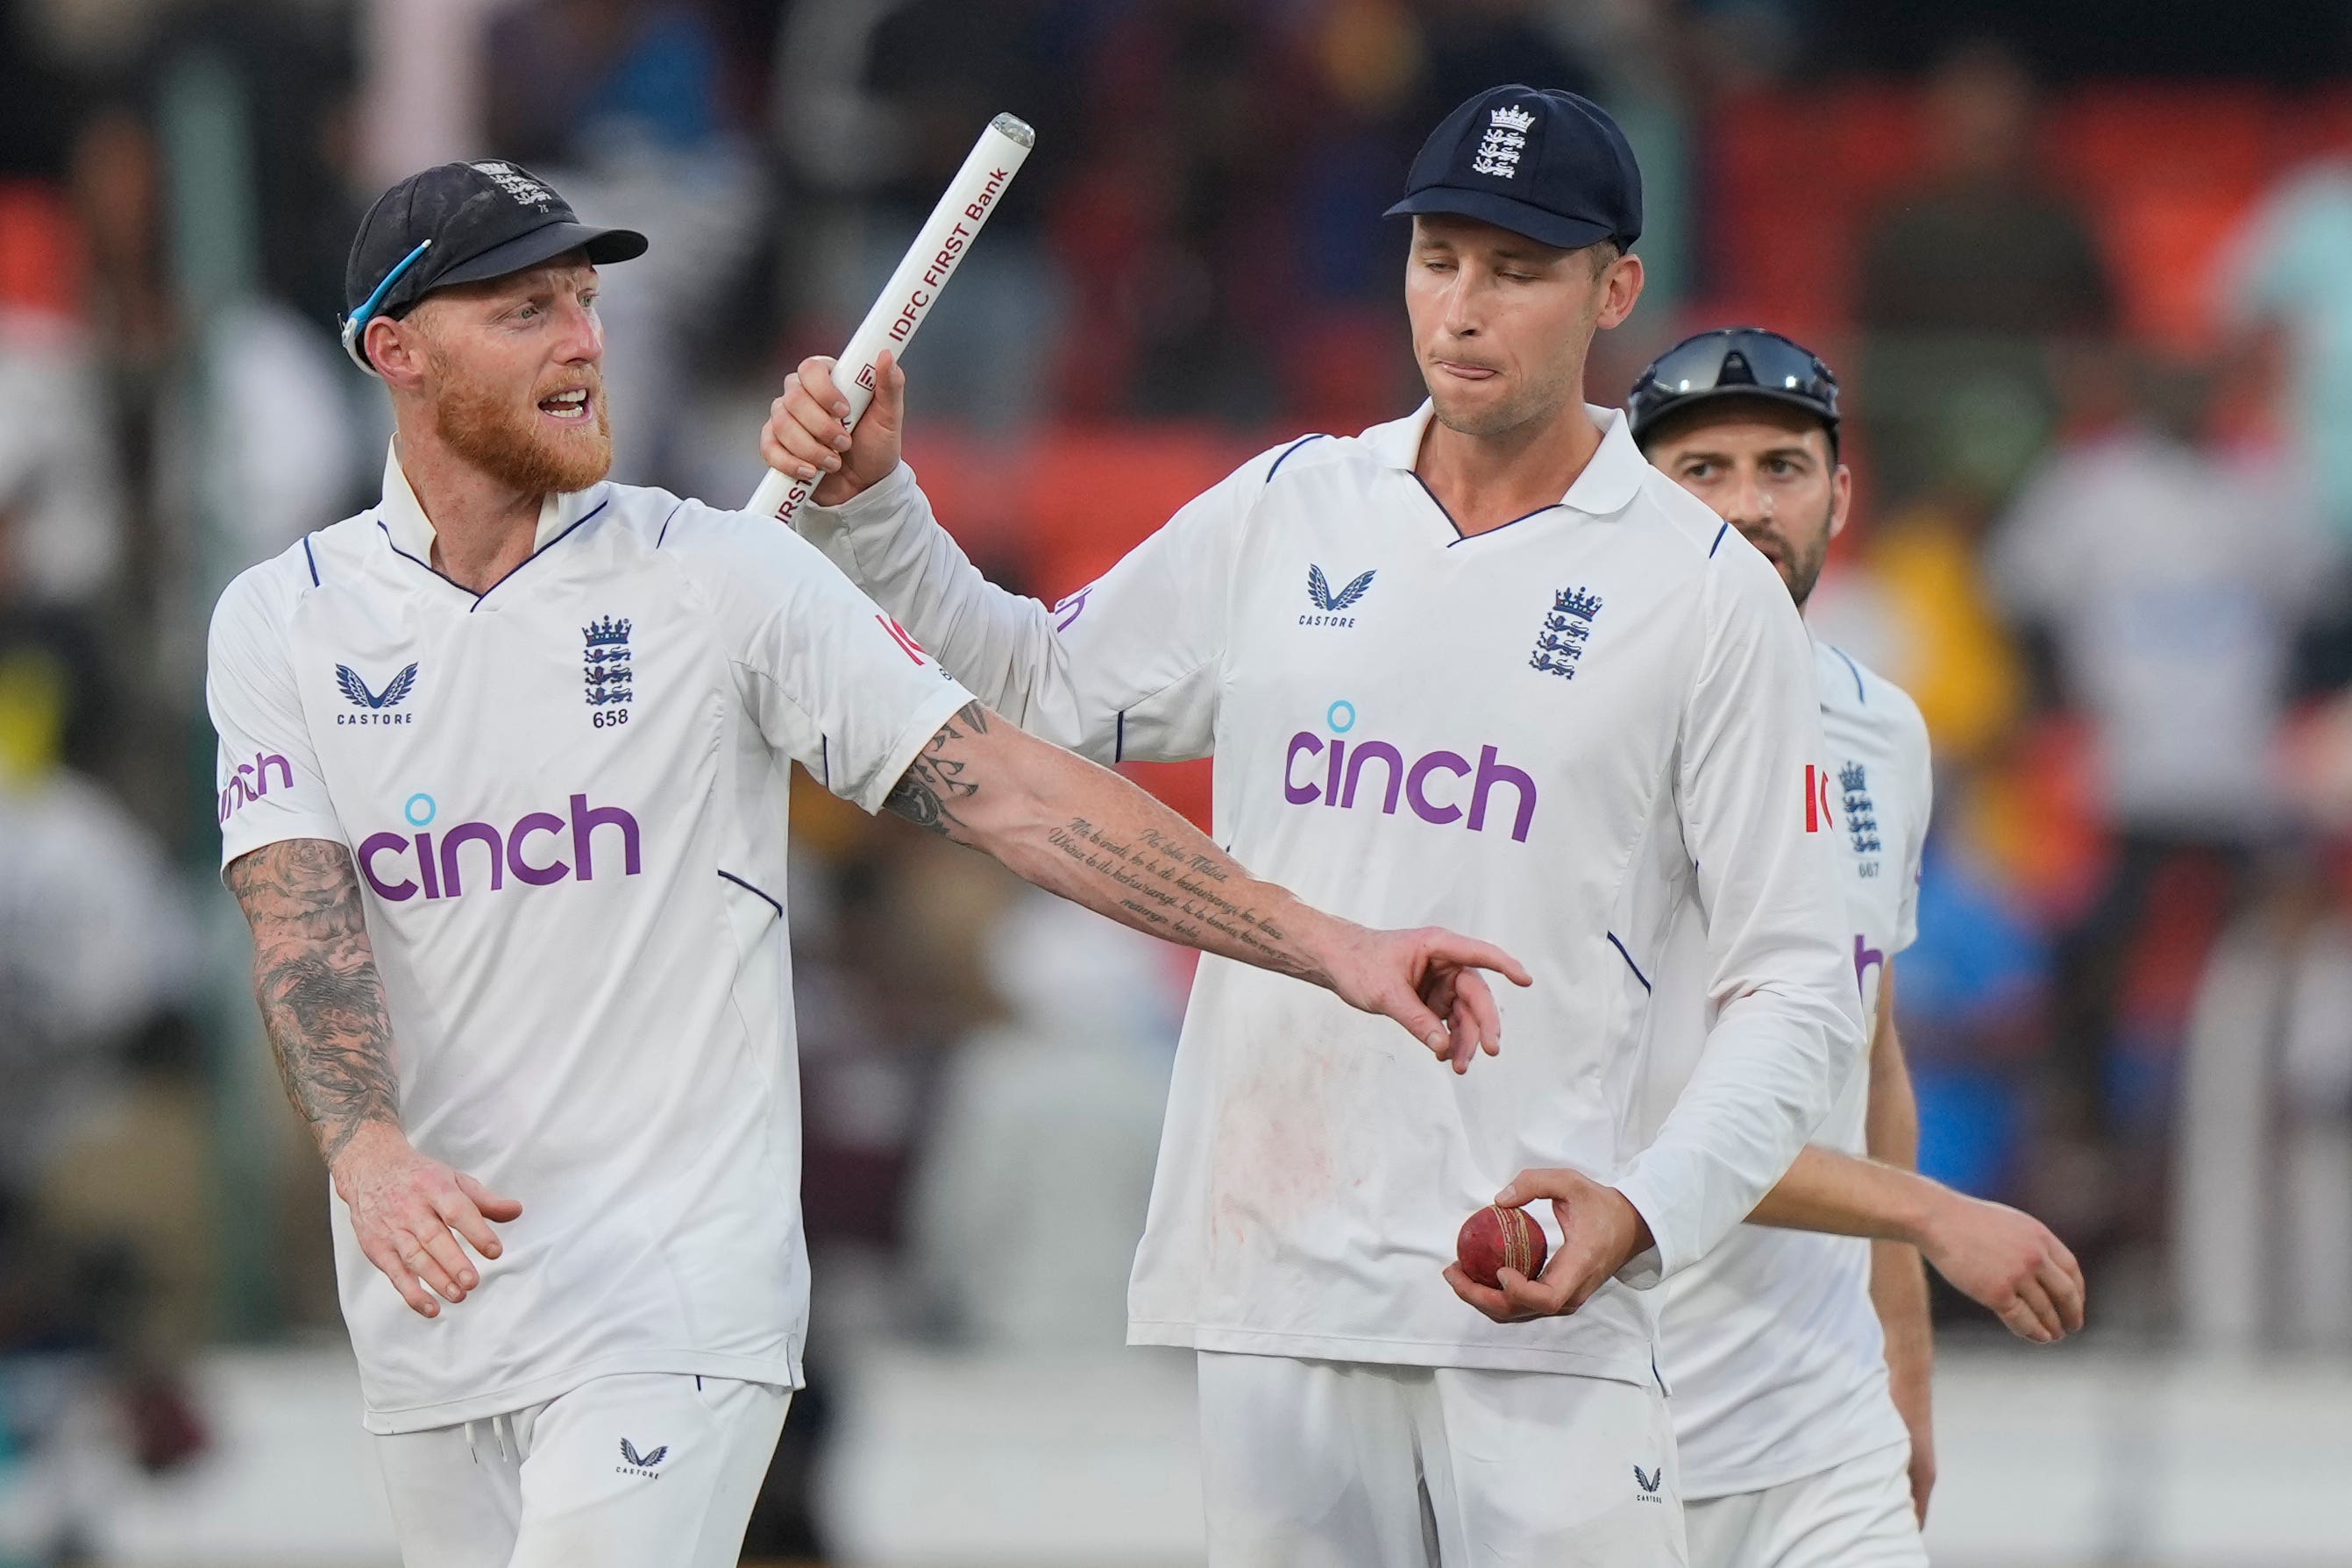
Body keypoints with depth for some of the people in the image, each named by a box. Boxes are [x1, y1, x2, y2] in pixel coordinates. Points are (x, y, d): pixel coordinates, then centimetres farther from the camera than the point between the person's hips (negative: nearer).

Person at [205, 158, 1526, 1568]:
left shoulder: (721, 577, -1)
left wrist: (1329, 947, -14)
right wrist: (371, 1158, -28)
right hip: (428, 1299, 3)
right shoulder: (283, 620, 5)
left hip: (674, 1309, -3)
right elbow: (301, 923, -7)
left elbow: (1000, 787, -5)